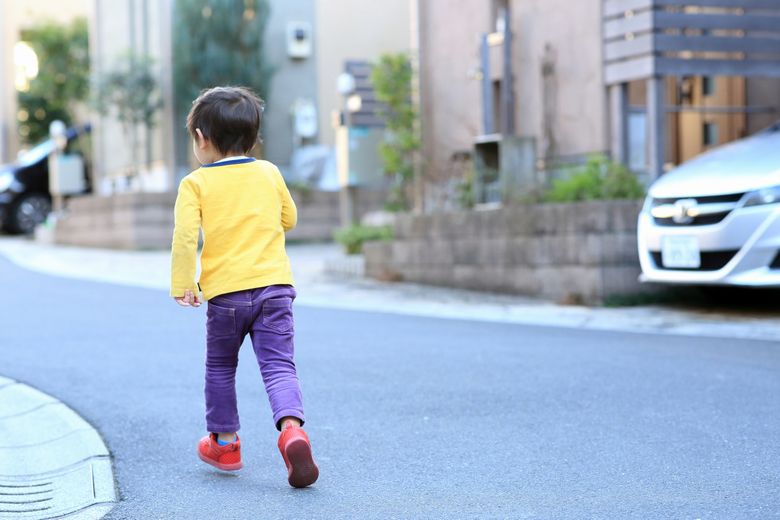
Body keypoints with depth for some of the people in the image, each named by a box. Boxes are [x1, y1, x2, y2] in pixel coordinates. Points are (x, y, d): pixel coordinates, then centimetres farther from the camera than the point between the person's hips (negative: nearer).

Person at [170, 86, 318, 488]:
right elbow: (289, 220, 23)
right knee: (279, 364, -3)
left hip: (226, 292, -2)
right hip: (275, 285, 2)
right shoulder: (269, 173, 10)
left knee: (220, 367, 17)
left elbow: (185, 236, -12)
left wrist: (182, 284, -7)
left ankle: (224, 441, 28)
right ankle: (292, 429, -27)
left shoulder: (196, 183, -1)